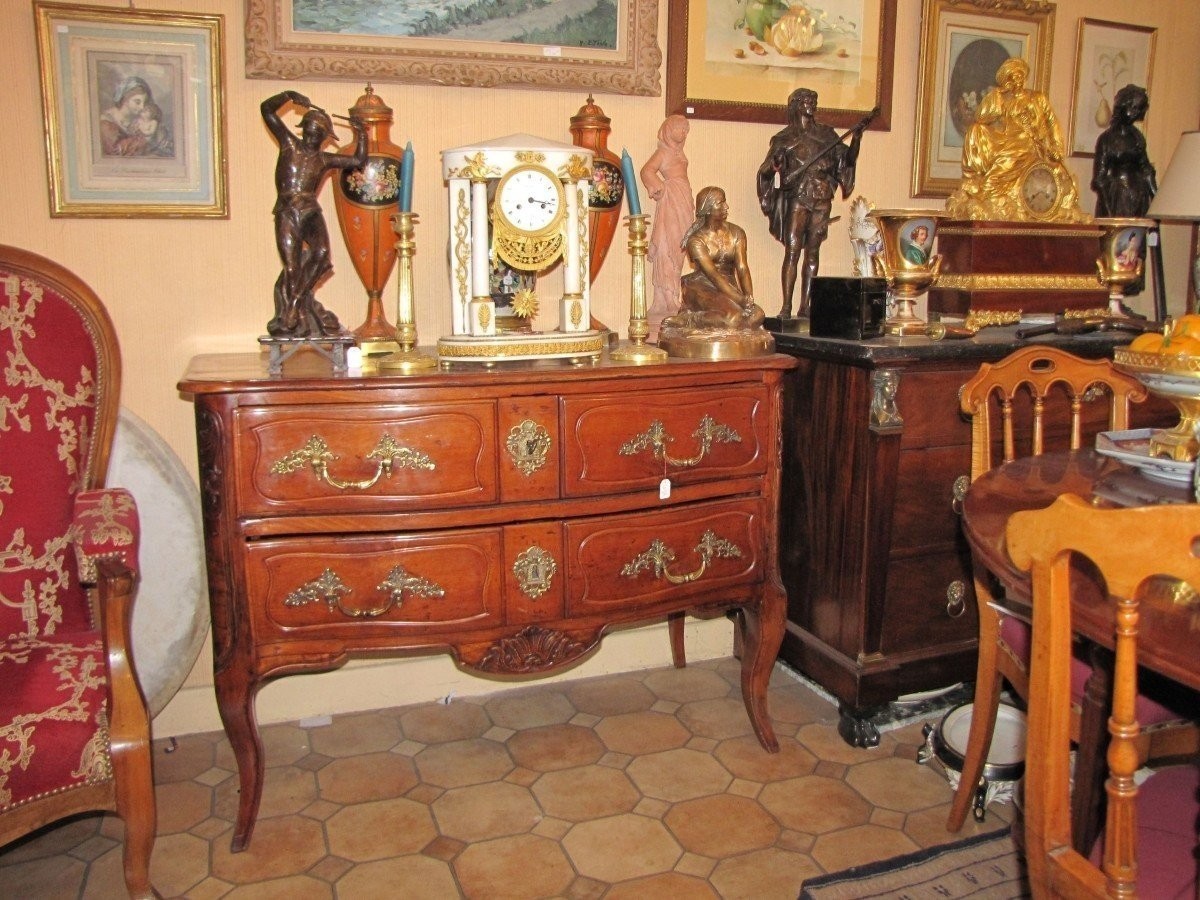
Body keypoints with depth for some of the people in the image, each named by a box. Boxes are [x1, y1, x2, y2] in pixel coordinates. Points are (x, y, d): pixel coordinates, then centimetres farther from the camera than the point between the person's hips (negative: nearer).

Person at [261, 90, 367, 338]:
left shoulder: (325, 159, 17)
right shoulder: (289, 144, 10)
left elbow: (359, 160, 20)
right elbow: (267, 109, 8)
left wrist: (361, 134, 18)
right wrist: (289, 96, 2)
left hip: (311, 211, 2)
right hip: (286, 212, -2)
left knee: (322, 253, -24)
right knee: (292, 268, -9)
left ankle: (297, 301, -13)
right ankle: (292, 311, 2)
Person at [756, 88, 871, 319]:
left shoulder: (826, 133, 15)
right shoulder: (785, 139, 5)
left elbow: (848, 159, 11)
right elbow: (766, 171, 0)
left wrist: (856, 138, -5)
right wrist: (775, 164, -22)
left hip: (822, 200, 3)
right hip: (798, 199, -3)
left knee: (813, 252, 2)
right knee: (792, 252, -10)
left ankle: (805, 305, 4)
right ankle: (786, 307, -11)